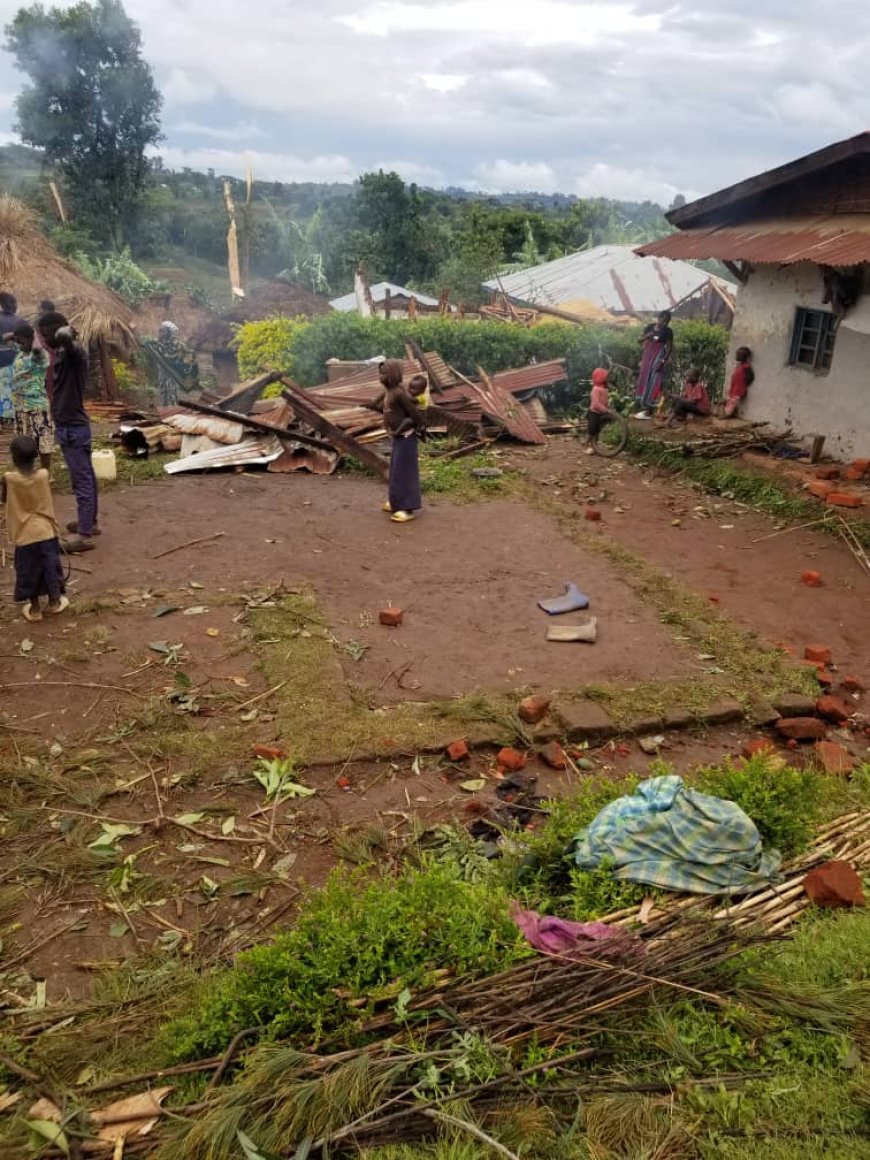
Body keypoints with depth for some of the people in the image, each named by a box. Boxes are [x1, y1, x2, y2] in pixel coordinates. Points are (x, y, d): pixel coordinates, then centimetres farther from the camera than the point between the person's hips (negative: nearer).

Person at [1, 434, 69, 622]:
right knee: (50, 566, 17)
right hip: (46, 530, 1)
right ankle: (54, 602, 29)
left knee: (28, 571, 12)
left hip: (24, 534, -1)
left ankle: (34, 609, 21)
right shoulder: (44, 474, -12)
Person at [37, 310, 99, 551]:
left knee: (81, 481, -5)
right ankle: (90, 522, 30)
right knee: (85, 477, 18)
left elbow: (65, 336, -39)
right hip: (70, 425, 10)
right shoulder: (62, 354, 9)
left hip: (73, 427, -10)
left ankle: (84, 536, -1)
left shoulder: (74, 351, -18)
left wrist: (65, 333, -22)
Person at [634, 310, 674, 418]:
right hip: (647, 356, 5)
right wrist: (646, 336, -12)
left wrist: (664, 360, -19)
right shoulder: (650, 327, 5)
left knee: (653, 382, -8)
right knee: (644, 380, 8)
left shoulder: (668, 331, -7)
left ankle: (648, 410, -9)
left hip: (658, 357, -5)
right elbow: (640, 339, 10)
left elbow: (669, 347, -8)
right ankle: (643, 405, 17)